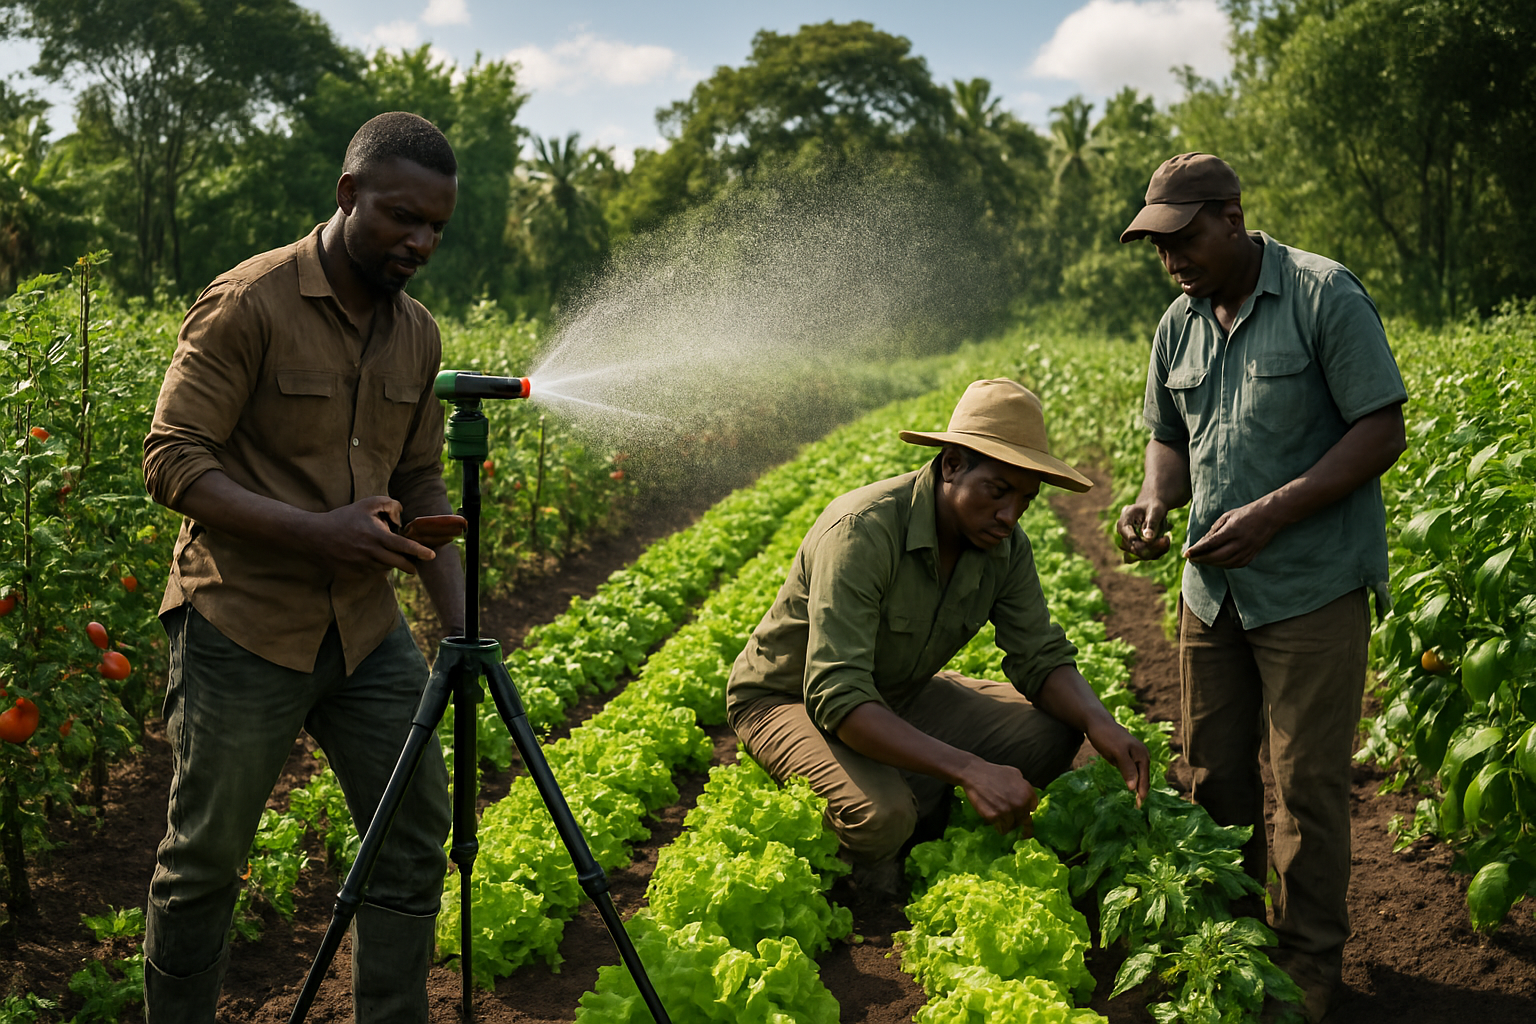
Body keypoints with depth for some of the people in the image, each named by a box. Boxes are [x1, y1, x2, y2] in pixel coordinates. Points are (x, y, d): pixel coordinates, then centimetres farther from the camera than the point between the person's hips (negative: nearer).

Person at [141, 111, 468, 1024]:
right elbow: (173, 460, -14)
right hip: (245, 628, -6)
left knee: (415, 839, 5)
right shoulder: (249, 304, -12)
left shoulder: (418, 333, 8)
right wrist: (314, 531, -25)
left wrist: (459, 615, 4)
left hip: (368, 628, 6)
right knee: (205, 860, 7)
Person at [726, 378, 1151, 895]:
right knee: (880, 816, -36)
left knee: (1055, 729, -10)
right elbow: (837, 697, -40)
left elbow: (1041, 659, -5)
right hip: (789, 698, -7)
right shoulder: (861, 532, -33)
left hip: (899, 697, 7)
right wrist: (970, 769, -48)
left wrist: (1099, 722, -29)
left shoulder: (1004, 544, -11)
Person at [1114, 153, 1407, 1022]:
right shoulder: (1180, 325, 9)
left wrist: (1272, 512, -21)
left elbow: (1382, 433, -13)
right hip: (1213, 586, 6)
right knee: (1214, 774, 12)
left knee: (1306, 783, 0)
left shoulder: (1324, 296, -11)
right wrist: (1156, 499, -3)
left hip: (1313, 585, -6)